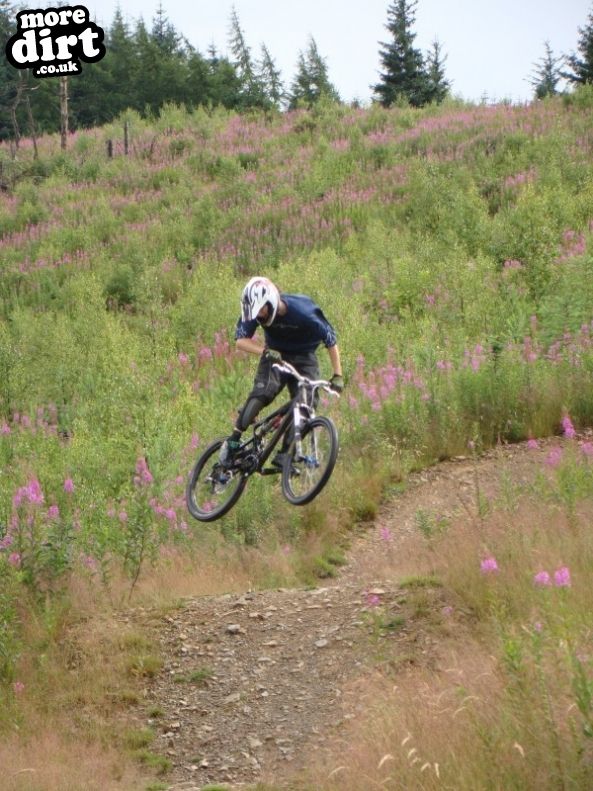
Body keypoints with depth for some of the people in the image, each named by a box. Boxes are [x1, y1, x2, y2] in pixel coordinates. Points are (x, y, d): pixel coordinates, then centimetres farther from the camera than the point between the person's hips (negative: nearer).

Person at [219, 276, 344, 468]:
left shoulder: (302, 312, -30)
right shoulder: (254, 311, -20)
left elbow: (330, 340, -20)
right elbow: (241, 341, -22)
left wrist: (337, 376, -22)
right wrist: (265, 351, -41)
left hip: (303, 360, -1)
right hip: (275, 356, 1)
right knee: (260, 394, -24)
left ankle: (284, 455, -7)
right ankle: (232, 443, -18)